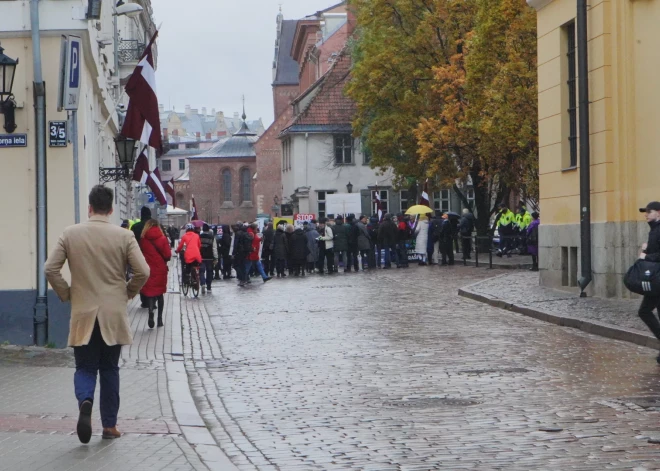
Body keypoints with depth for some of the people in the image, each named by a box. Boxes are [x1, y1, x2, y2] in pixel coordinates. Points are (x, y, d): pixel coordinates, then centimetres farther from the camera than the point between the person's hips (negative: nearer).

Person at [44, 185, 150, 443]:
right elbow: (143, 271, -9)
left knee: (85, 368, 9)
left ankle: (85, 401, -22)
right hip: (114, 315, 0)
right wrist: (128, 292, 9)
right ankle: (109, 425, 14)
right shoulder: (124, 236, -5)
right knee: (109, 369, 12)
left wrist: (66, 294, 8)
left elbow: (50, 269, -6)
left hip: (83, 315, 0)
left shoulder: (70, 234, -2)